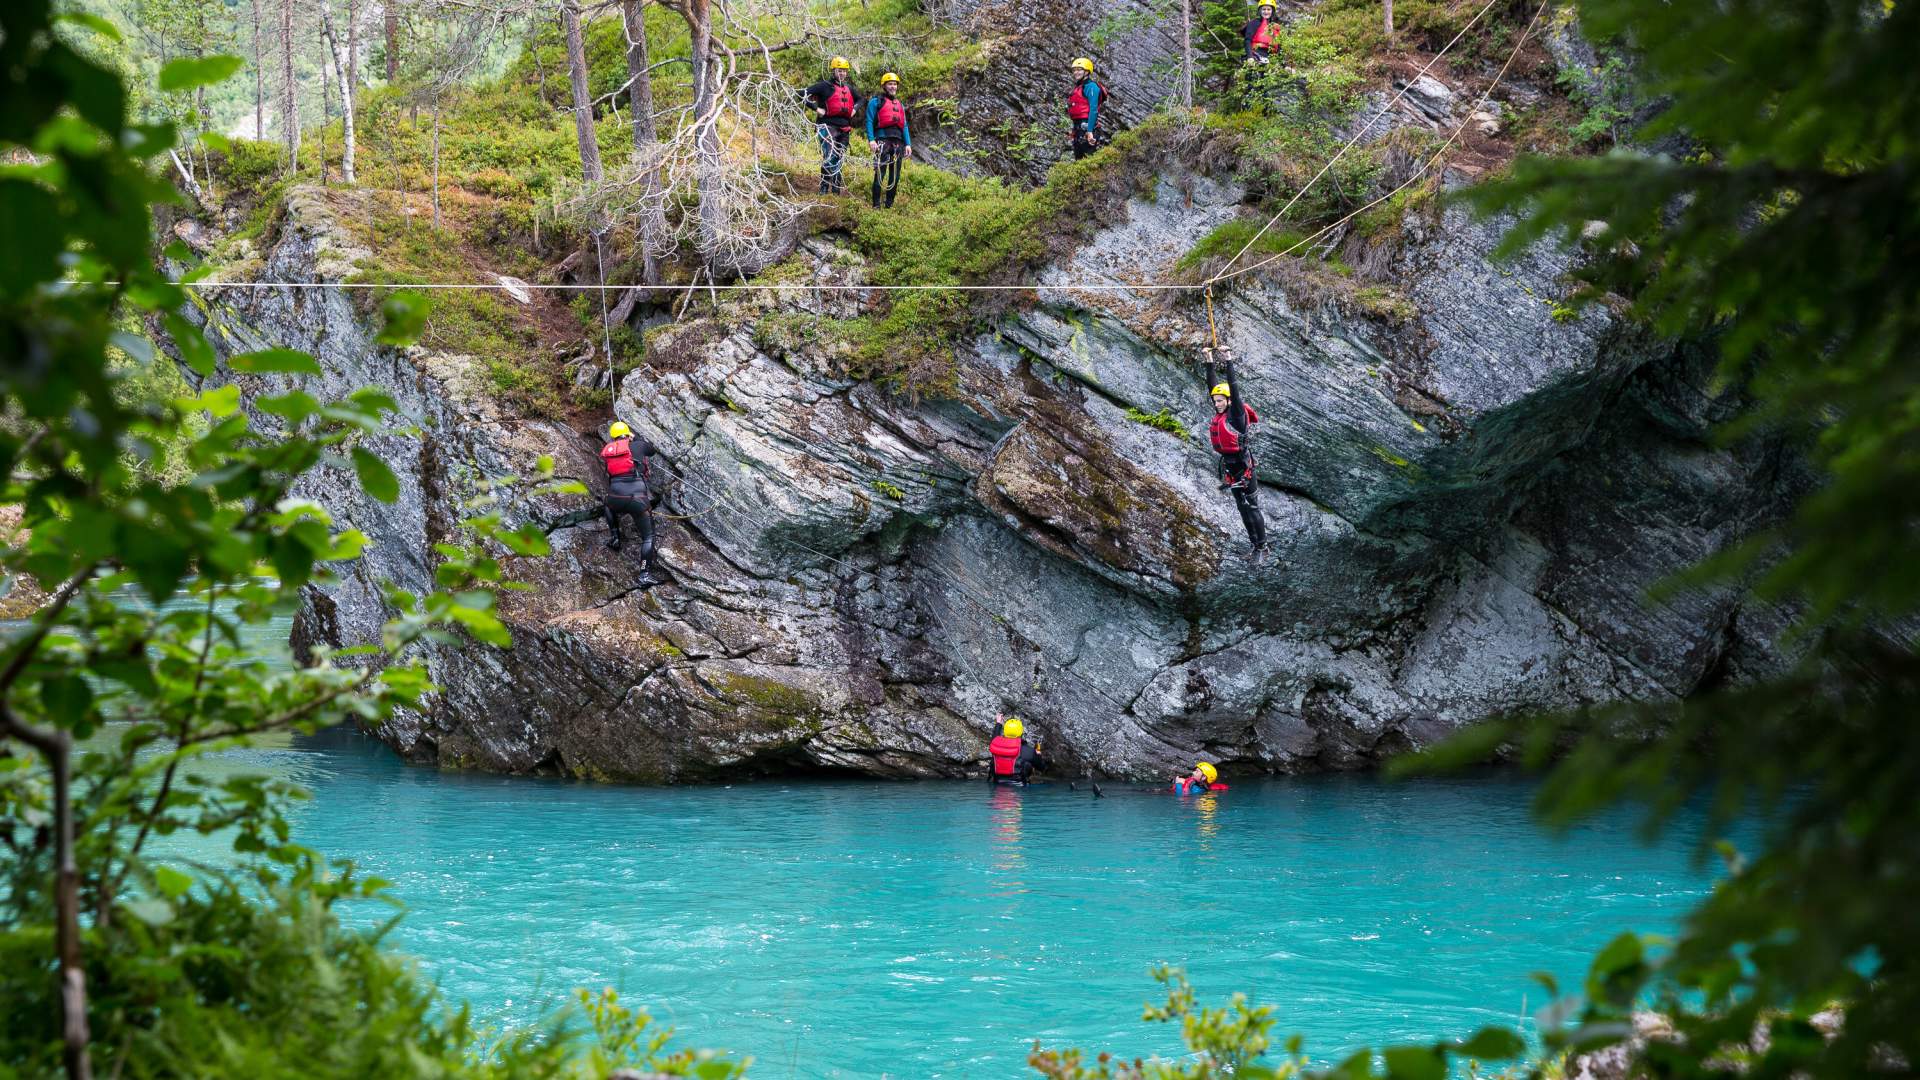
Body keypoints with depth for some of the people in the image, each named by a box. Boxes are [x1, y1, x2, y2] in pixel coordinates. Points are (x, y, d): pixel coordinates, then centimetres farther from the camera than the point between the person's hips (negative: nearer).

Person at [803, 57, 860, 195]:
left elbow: (859, 99, 36)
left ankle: (836, 189, 18)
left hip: (844, 127, 7)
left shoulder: (849, 88, 16)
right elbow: (804, 94, -10)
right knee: (829, 157, -18)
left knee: (839, 158, 11)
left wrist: (855, 108, 16)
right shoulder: (825, 86, -5)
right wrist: (816, 108, -14)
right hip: (828, 125, -7)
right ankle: (824, 188, -15)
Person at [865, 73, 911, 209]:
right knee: (880, 174, -11)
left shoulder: (900, 104, 23)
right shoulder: (876, 101, 5)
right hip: (883, 139, -6)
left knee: (895, 175, 6)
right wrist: (871, 140, -15)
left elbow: (904, 125, 21)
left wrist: (908, 144, 11)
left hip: (898, 141, 6)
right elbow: (869, 122, -3)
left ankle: (889, 205, 12)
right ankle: (876, 206, -9)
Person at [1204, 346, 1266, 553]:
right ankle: (1254, 542, 17)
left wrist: (1228, 361, -24)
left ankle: (1262, 545, 1)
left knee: (1252, 506, -4)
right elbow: (1213, 384, 12)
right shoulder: (1219, 413, 7)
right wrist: (1210, 362, 10)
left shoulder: (1236, 412, -12)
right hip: (1228, 464, 8)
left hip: (1242, 464, -8)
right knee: (1242, 506, 11)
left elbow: (1233, 387, -21)